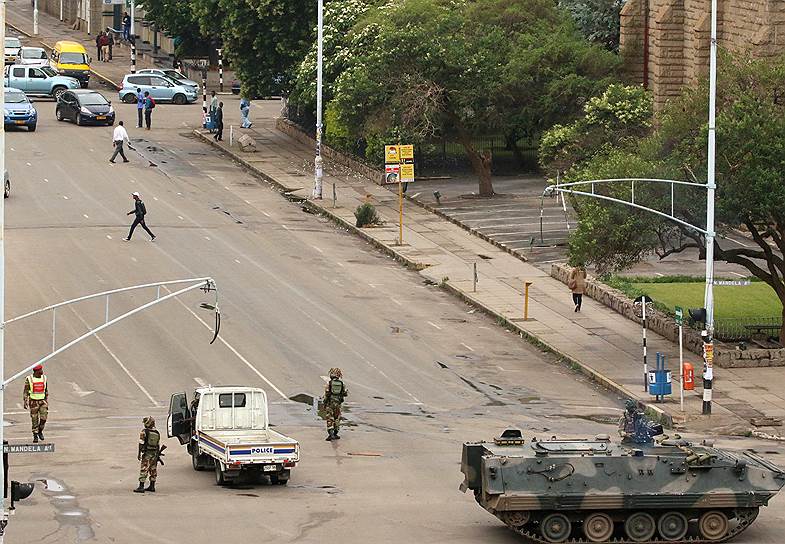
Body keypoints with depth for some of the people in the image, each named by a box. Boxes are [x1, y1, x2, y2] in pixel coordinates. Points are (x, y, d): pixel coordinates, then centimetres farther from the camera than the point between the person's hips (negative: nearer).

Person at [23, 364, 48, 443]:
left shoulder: (44, 378, 2)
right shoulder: (29, 379, -9)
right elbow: (25, 392, -5)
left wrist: (47, 401, 10)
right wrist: (25, 402, -12)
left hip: (42, 401, 3)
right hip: (33, 402, -3)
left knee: (43, 418, -8)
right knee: (34, 420, -1)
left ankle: (40, 431, 16)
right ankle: (35, 436, 10)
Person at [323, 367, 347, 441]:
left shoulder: (329, 383, -8)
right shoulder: (342, 383, 0)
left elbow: (327, 394, -9)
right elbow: (345, 394, 4)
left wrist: (324, 404, -1)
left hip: (330, 403, -2)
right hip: (338, 403, 2)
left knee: (330, 419, -2)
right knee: (337, 419, 14)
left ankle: (331, 433, -17)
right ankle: (335, 434, 19)